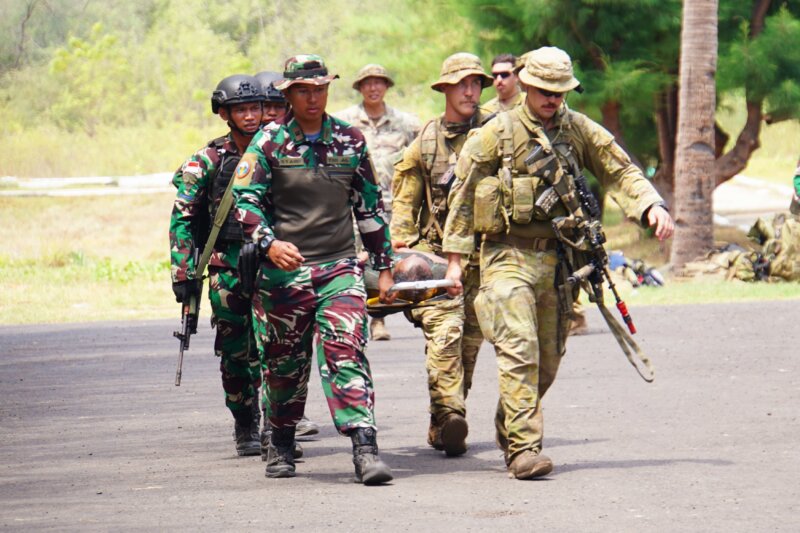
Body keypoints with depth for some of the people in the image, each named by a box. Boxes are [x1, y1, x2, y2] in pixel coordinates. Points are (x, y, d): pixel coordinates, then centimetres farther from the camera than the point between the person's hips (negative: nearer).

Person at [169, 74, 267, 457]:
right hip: (227, 266, -1)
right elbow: (182, 218, 0)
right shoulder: (208, 161, 0)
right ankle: (245, 428, 13)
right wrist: (183, 271, -7)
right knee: (236, 351, 1)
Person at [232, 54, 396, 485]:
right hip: (283, 270, -1)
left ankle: (365, 449, -23)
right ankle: (280, 446, 30)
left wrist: (384, 267, 14)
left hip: (339, 267, 1)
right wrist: (269, 243, -23)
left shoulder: (350, 141, 8)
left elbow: (370, 208, 15)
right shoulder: (270, 142, -1)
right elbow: (244, 199, -7)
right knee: (284, 363, 10)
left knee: (346, 352, -16)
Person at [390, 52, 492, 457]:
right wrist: (401, 244, 3)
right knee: (445, 331, -18)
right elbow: (405, 200, 14)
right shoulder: (425, 141, 8)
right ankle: (448, 415, -26)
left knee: (470, 339, 5)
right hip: (436, 252, -1)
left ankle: (443, 424, 14)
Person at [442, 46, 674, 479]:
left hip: (556, 259, 5)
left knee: (548, 360, 9)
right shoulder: (499, 132, -2)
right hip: (508, 257, -5)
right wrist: (455, 258, -1)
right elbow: (463, 192, 1)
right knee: (520, 350, -17)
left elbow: (620, 171, 10)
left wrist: (651, 206, -10)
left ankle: (508, 431, 29)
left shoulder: (579, 130, 9)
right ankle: (523, 448, -21)